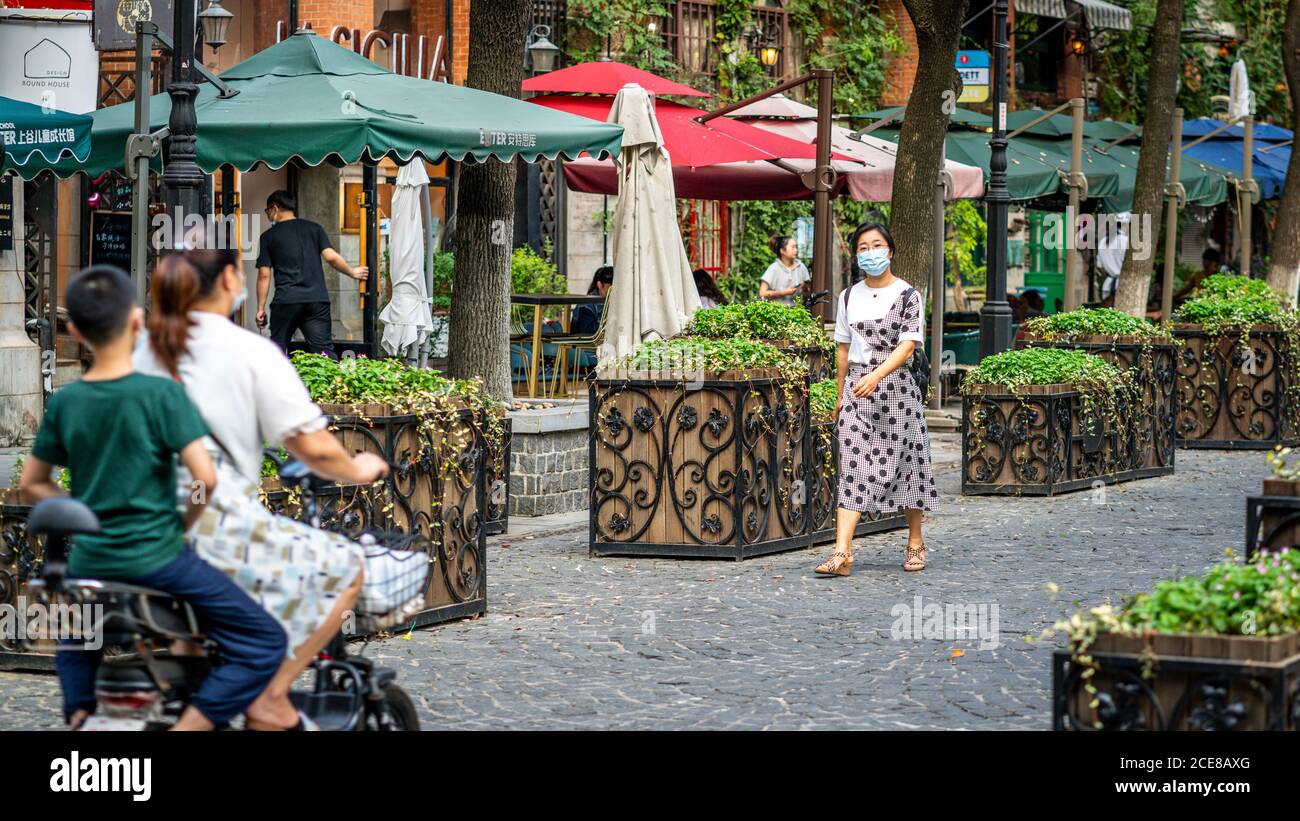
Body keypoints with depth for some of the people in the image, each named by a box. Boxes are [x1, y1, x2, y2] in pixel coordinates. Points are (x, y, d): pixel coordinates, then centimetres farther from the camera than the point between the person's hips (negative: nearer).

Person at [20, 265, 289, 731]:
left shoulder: (64, 403, 1)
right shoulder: (161, 394, -12)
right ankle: (185, 730, -14)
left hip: (91, 562, 5)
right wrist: (185, 523, 1)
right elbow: (206, 478, -17)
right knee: (264, 644, 0)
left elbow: (31, 484, 10)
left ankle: (79, 714, 16)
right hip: (157, 560, -5)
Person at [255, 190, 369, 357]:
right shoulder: (314, 228, 12)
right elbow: (331, 256, 2)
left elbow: (264, 275, 3)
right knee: (324, 350, -1)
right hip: (318, 299, 2)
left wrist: (261, 308, 6)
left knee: (278, 350, 10)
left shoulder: (269, 236, 7)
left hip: (286, 301, -2)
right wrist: (353, 272, 18)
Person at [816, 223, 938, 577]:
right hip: (857, 387, 3)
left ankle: (916, 543, 22)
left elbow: (908, 345, -14)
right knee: (853, 465, -7)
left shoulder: (907, 295, -4)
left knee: (903, 461, 4)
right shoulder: (849, 297, 9)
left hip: (895, 385, -3)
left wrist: (876, 376, -28)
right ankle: (842, 553, -17)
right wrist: (841, 394, 15)